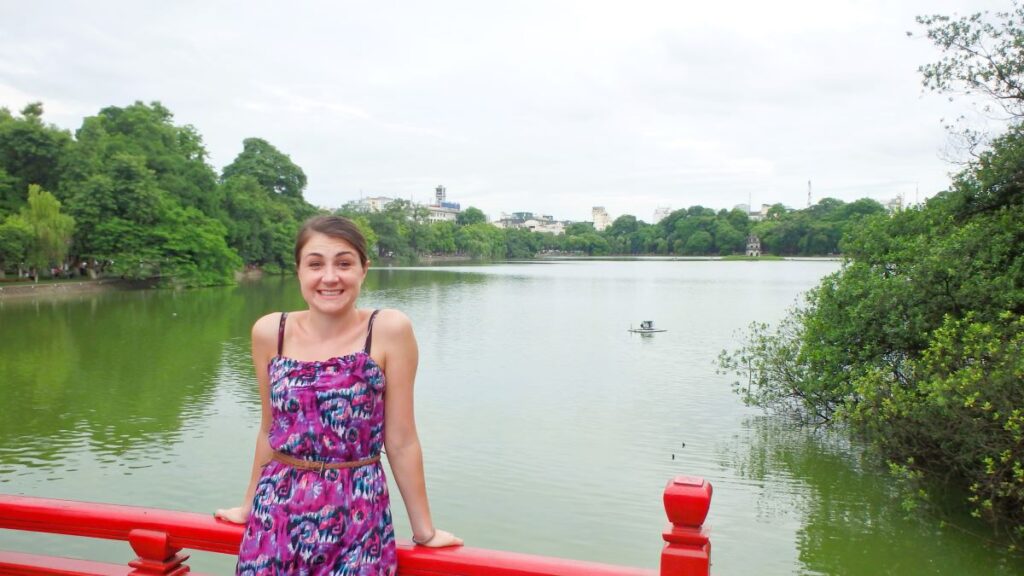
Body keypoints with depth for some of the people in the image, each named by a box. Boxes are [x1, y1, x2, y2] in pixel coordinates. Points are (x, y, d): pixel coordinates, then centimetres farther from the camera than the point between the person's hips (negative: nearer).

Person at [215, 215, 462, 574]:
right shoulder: (269, 332, -3)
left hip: (357, 515, -2)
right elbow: (270, 430, 9)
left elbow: (401, 441, -7)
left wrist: (423, 529, -1)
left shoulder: (389, 330, -13)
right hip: (277, 513, 3)